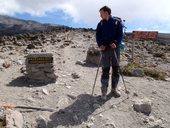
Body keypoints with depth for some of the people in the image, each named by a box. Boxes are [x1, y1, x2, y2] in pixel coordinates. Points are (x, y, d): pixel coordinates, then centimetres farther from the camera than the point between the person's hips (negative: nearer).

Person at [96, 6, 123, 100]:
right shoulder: (100, 24, 9)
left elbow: (120, 35, -2)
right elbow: (98, 36, 4)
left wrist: (116, 43, -20)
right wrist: (100, 45, -15)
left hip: (115, 48, 1)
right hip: (105, 49, 0)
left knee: (116, 70, 5)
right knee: (105, 70, -5)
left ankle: (114, 89, 20)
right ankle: (104, 91, 7)